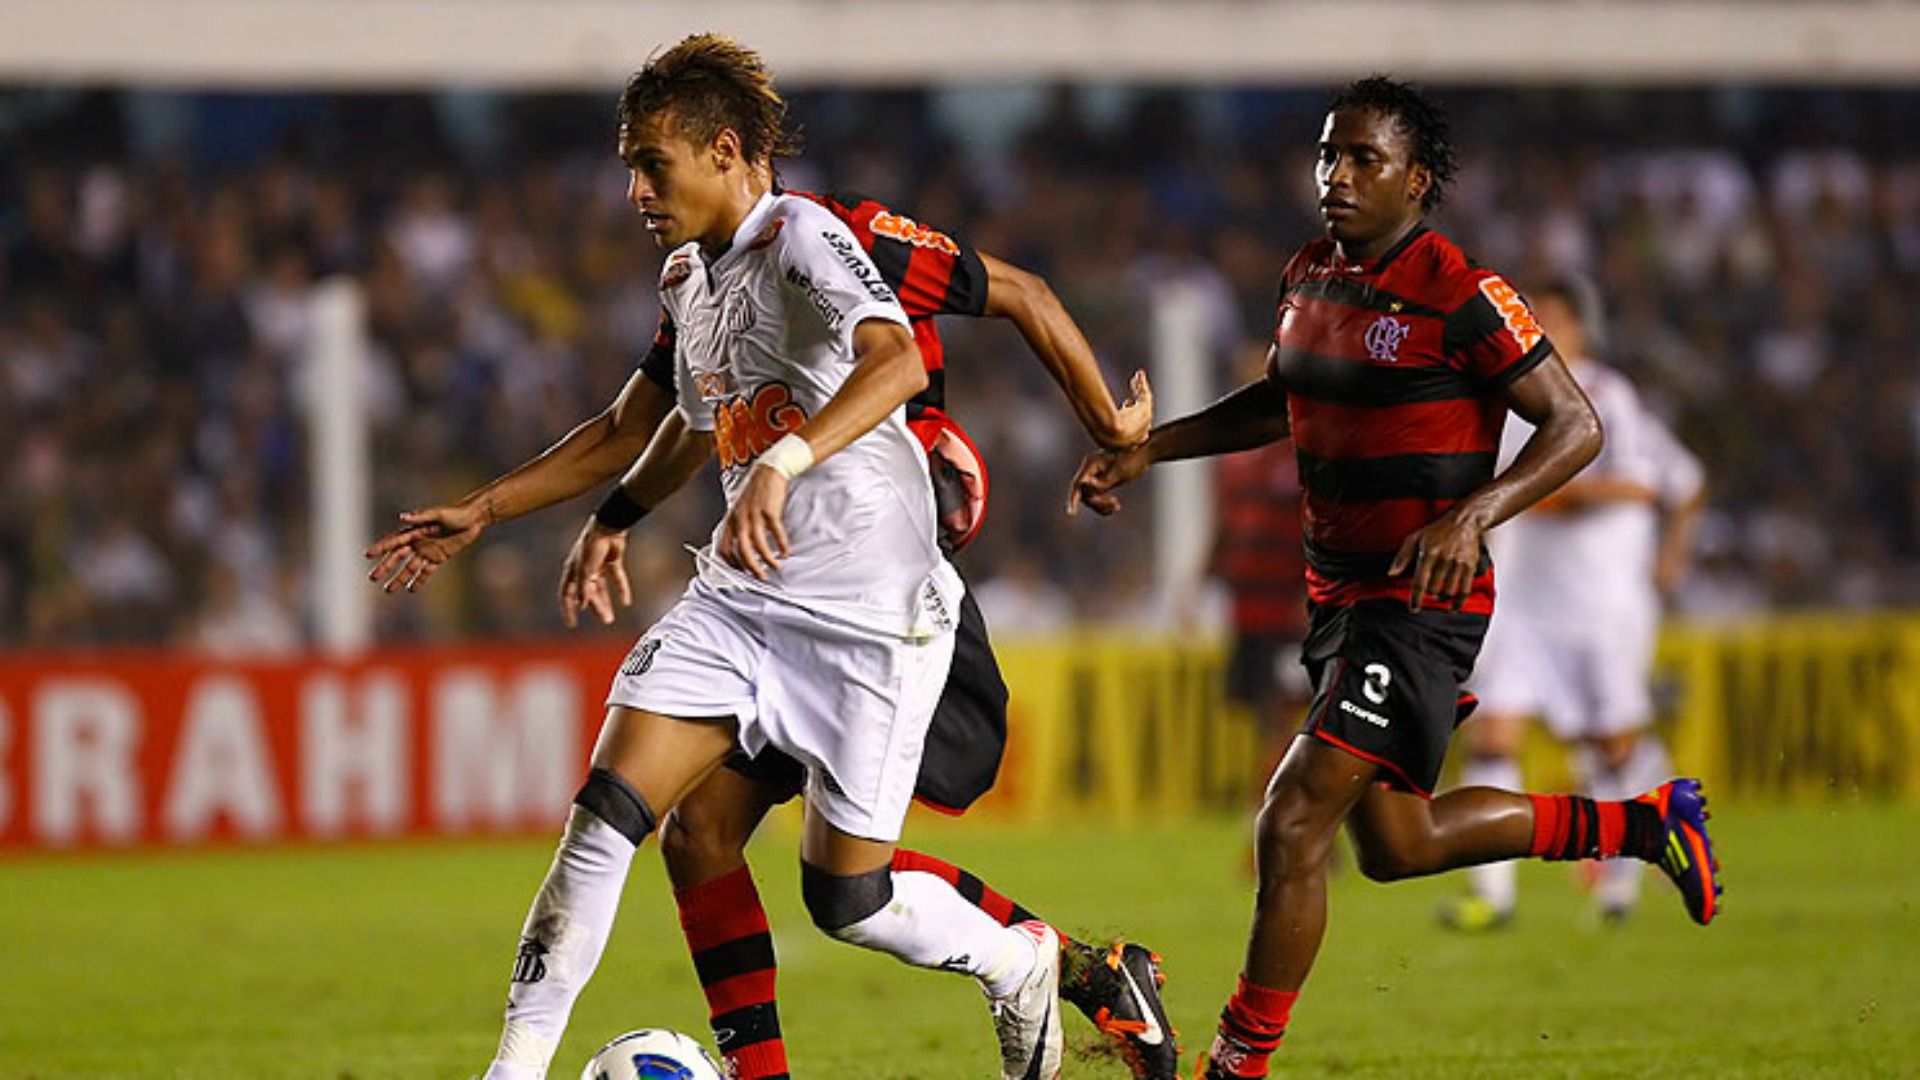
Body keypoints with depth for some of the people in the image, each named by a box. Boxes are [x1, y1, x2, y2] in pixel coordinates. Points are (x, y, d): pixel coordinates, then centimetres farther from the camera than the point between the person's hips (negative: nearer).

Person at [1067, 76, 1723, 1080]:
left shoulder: (1458, 295, -17)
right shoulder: (1311, 274, 7)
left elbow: (1575, 426, -15)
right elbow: (1279, 401, 25)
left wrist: (1470, 517, -28)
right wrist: (1145, 450, 15)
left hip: (1422, 599, -9)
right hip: (1338, 592, 9)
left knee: (1293, 825, -15)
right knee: (1394, 845, 18)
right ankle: (1641, 823, 34)